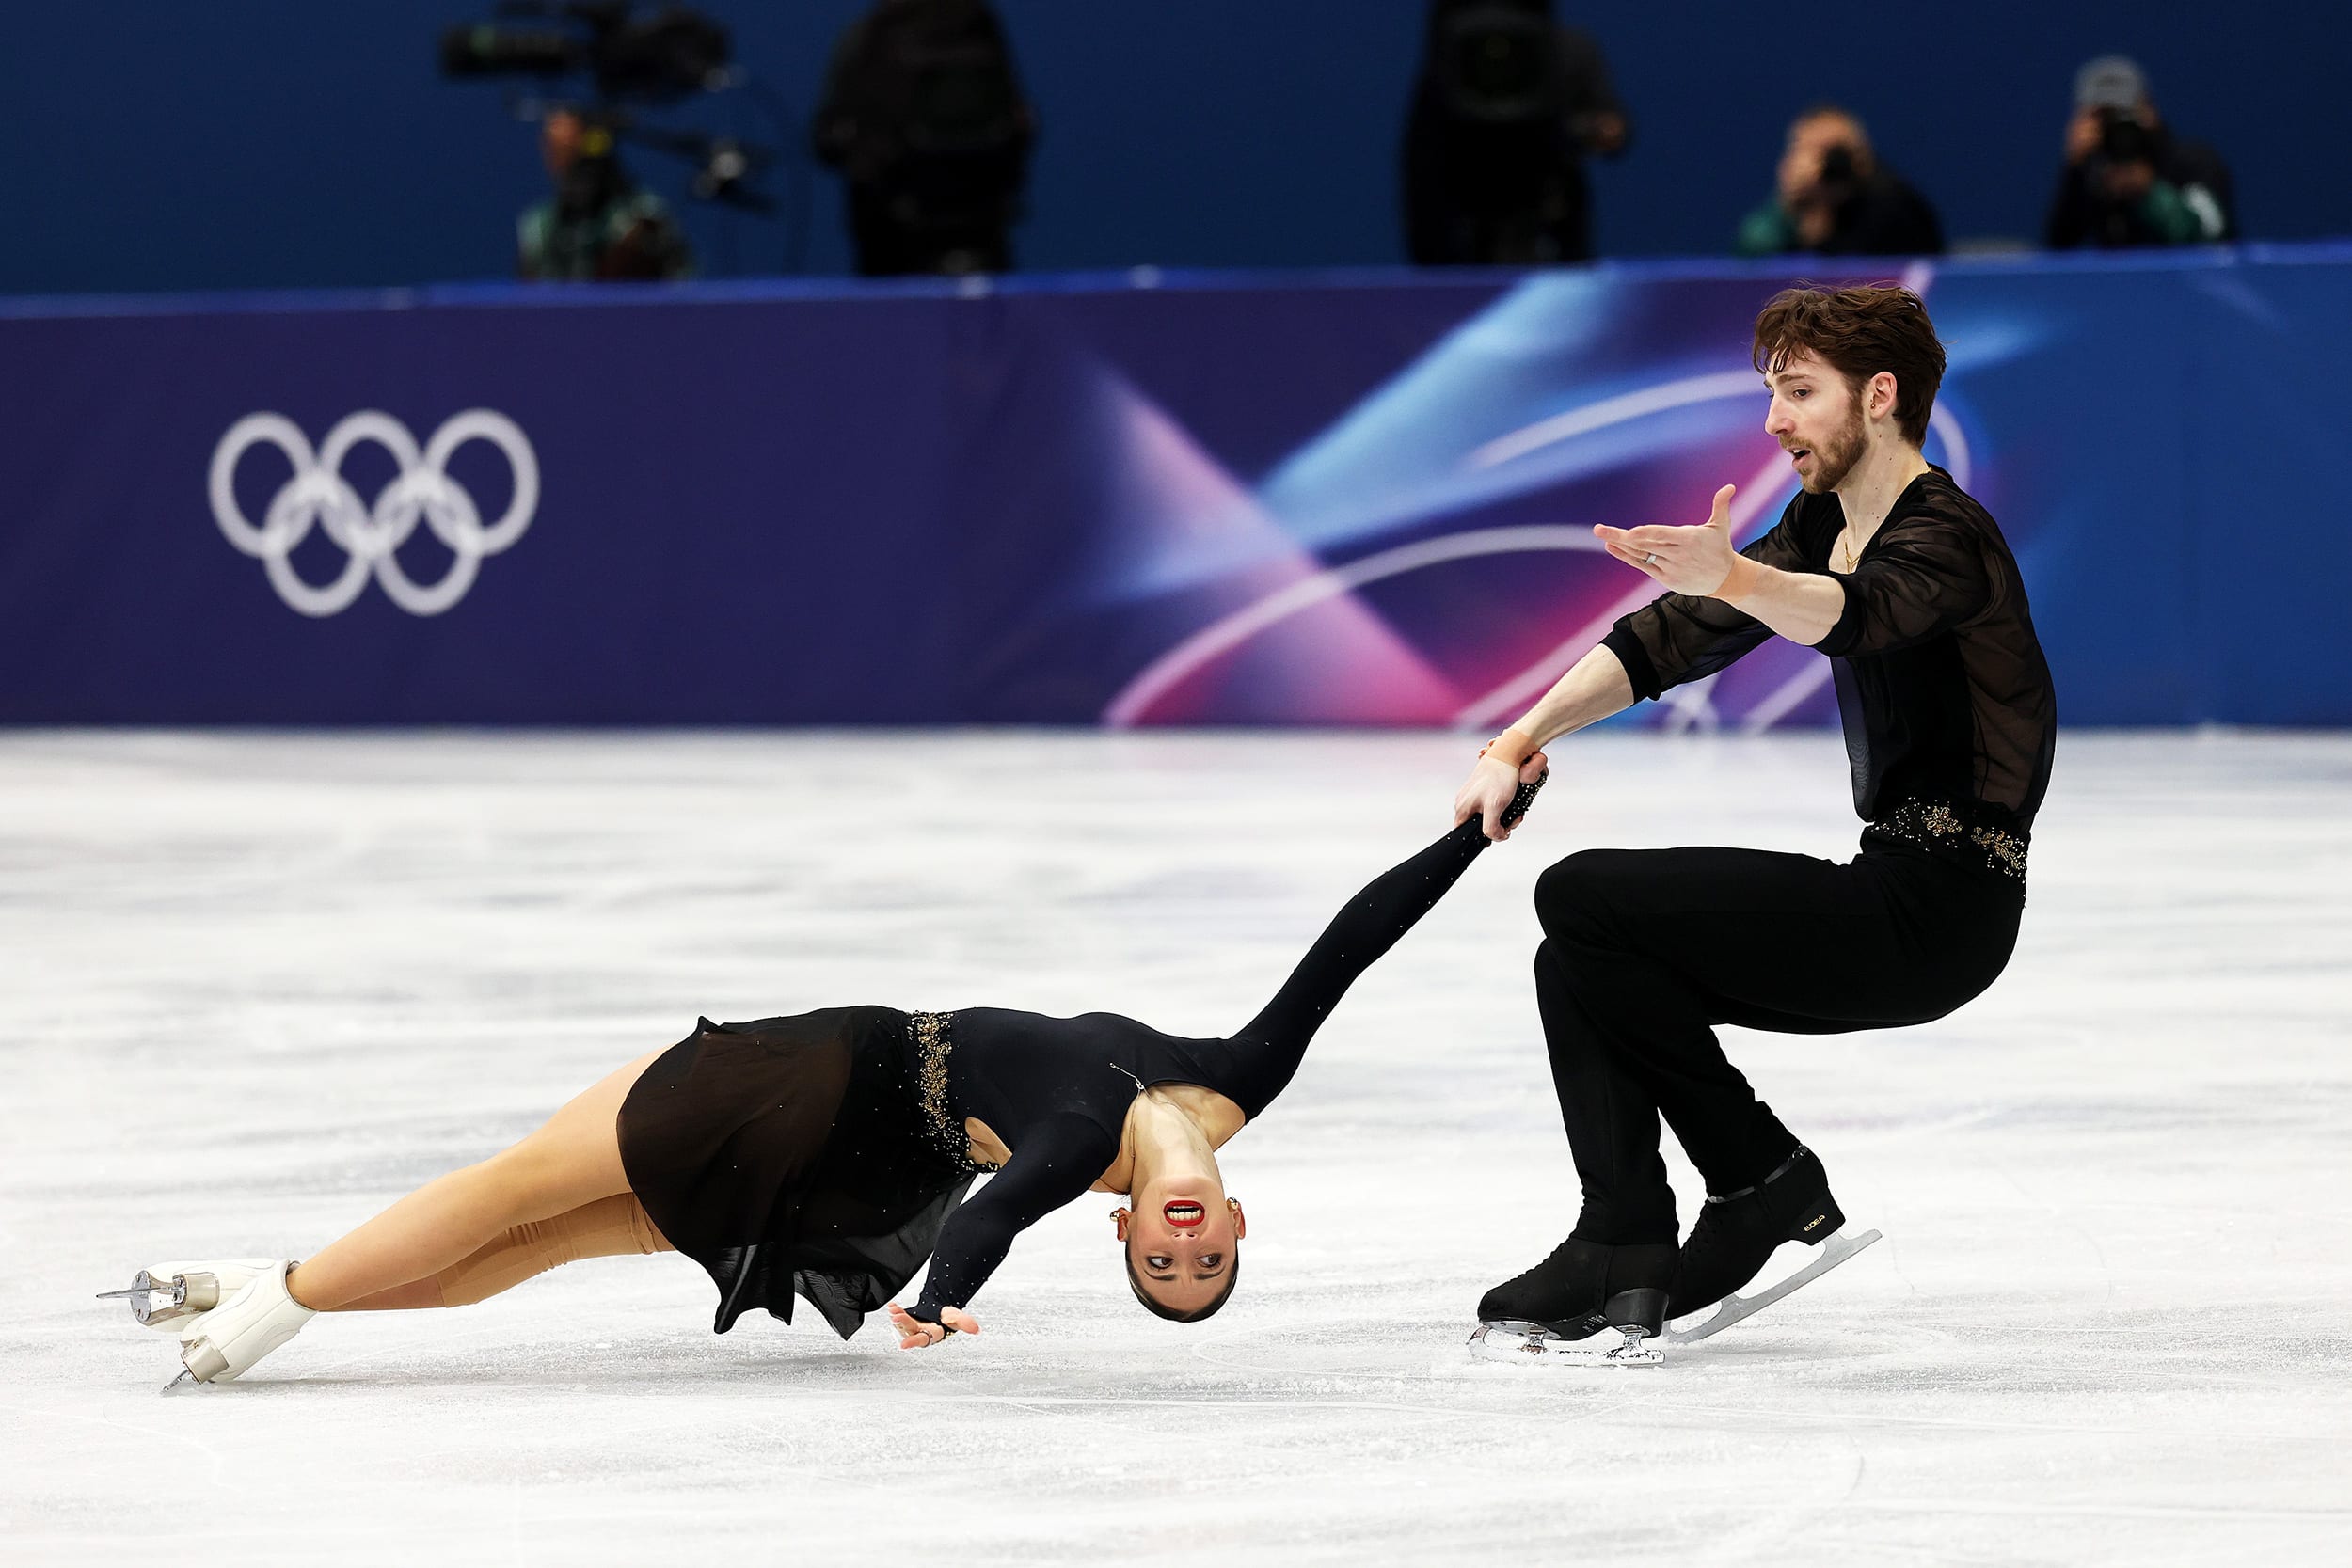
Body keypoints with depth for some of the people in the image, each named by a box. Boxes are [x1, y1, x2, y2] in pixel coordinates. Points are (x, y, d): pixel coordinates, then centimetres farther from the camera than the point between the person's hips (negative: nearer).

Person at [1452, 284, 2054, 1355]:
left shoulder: (1945, 534, -14)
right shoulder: (1823, 523, 15)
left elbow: (1856, 617, -37)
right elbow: (1669, 639, 13)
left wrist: (1733, 578, -56)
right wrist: (1519, 744, 3)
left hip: (1939, 906, -10)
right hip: (1890, 888, 10)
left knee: (1580, 900, -14)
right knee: (1581, 966, 4)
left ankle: (1767, 1181, -6)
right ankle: (1624, 1254, -2)